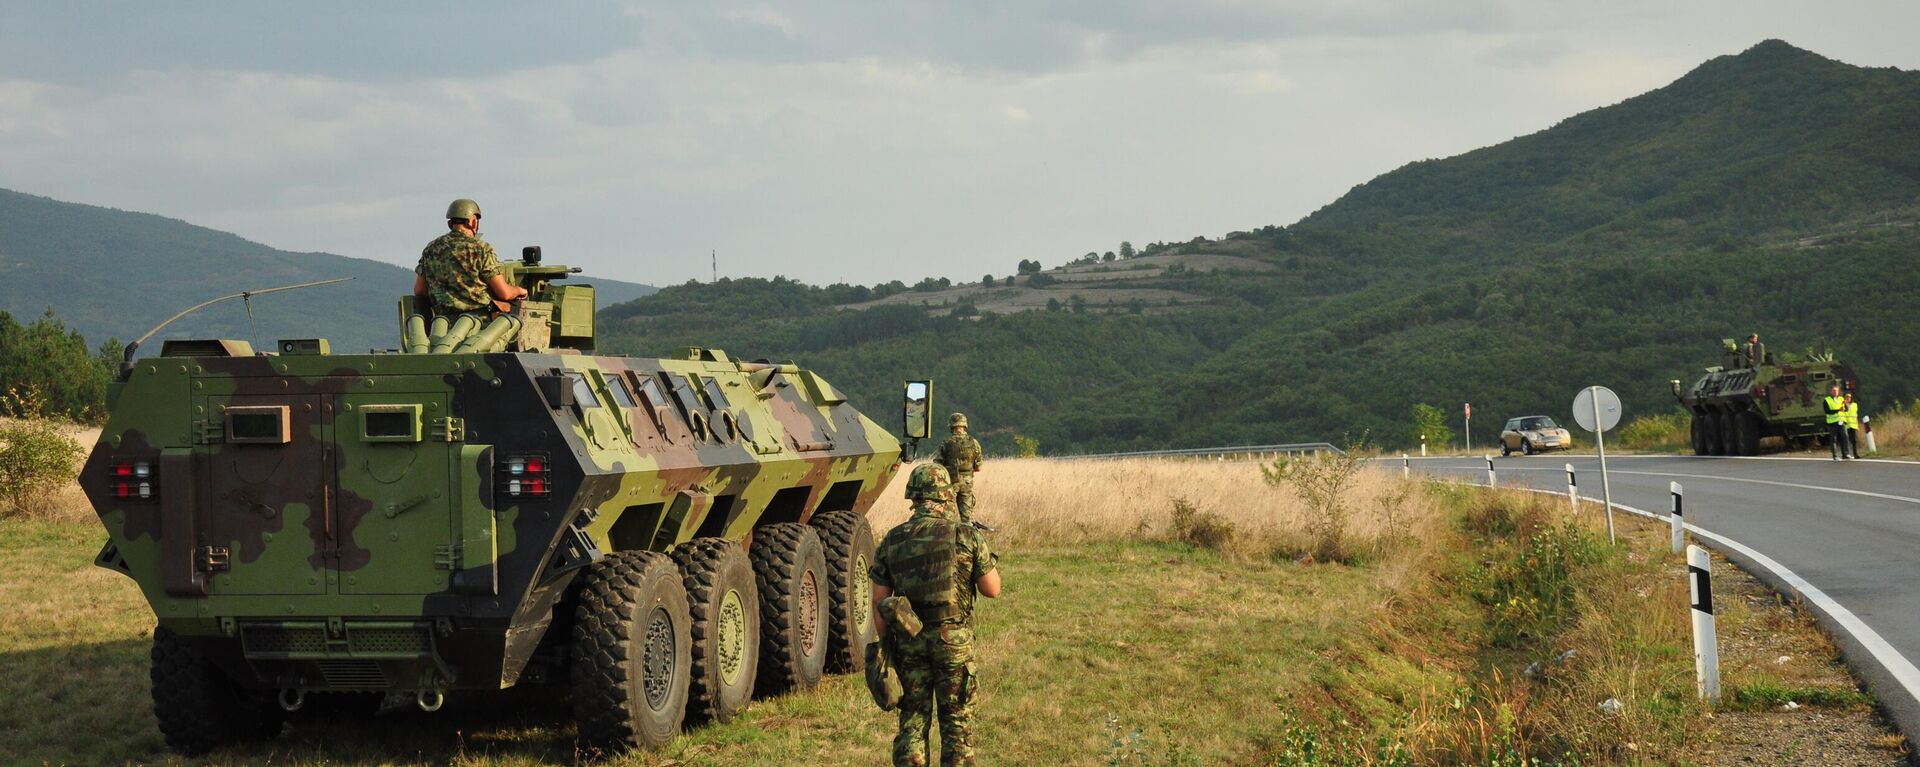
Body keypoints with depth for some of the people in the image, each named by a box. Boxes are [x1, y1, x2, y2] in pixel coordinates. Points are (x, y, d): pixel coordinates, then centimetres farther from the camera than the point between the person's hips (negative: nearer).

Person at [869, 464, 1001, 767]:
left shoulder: (891, 541, 2)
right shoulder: (966, 537, -8)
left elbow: (879, 601, 3)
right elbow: (992, 590, -3)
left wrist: (884, 643, 12)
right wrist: (989, 559, 15)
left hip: (908, 641, 3)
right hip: (953, 639, -3)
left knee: (913, 719, 11)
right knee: (957, 720, 7)